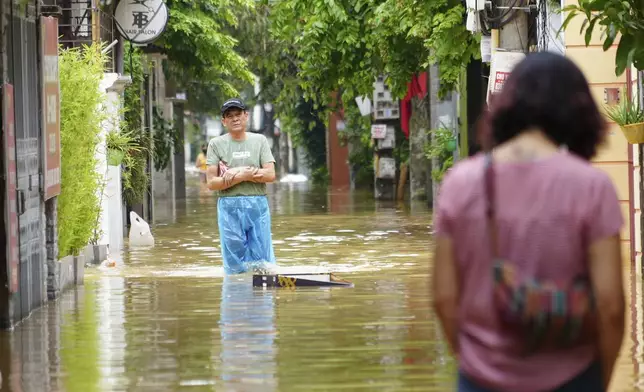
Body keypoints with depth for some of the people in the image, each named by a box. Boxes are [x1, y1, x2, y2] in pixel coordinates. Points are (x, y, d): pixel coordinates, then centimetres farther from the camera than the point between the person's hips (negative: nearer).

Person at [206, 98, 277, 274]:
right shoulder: (216, 144, 4)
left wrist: (238, 172, -10)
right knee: (234, 262, 1)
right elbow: (212, 183, -4)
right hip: (229, 207, -1)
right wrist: (246, 175, -11)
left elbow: (270, 174, -2)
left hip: (258, 205, 1)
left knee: (262, 259, 1)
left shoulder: (259, 140, 8)